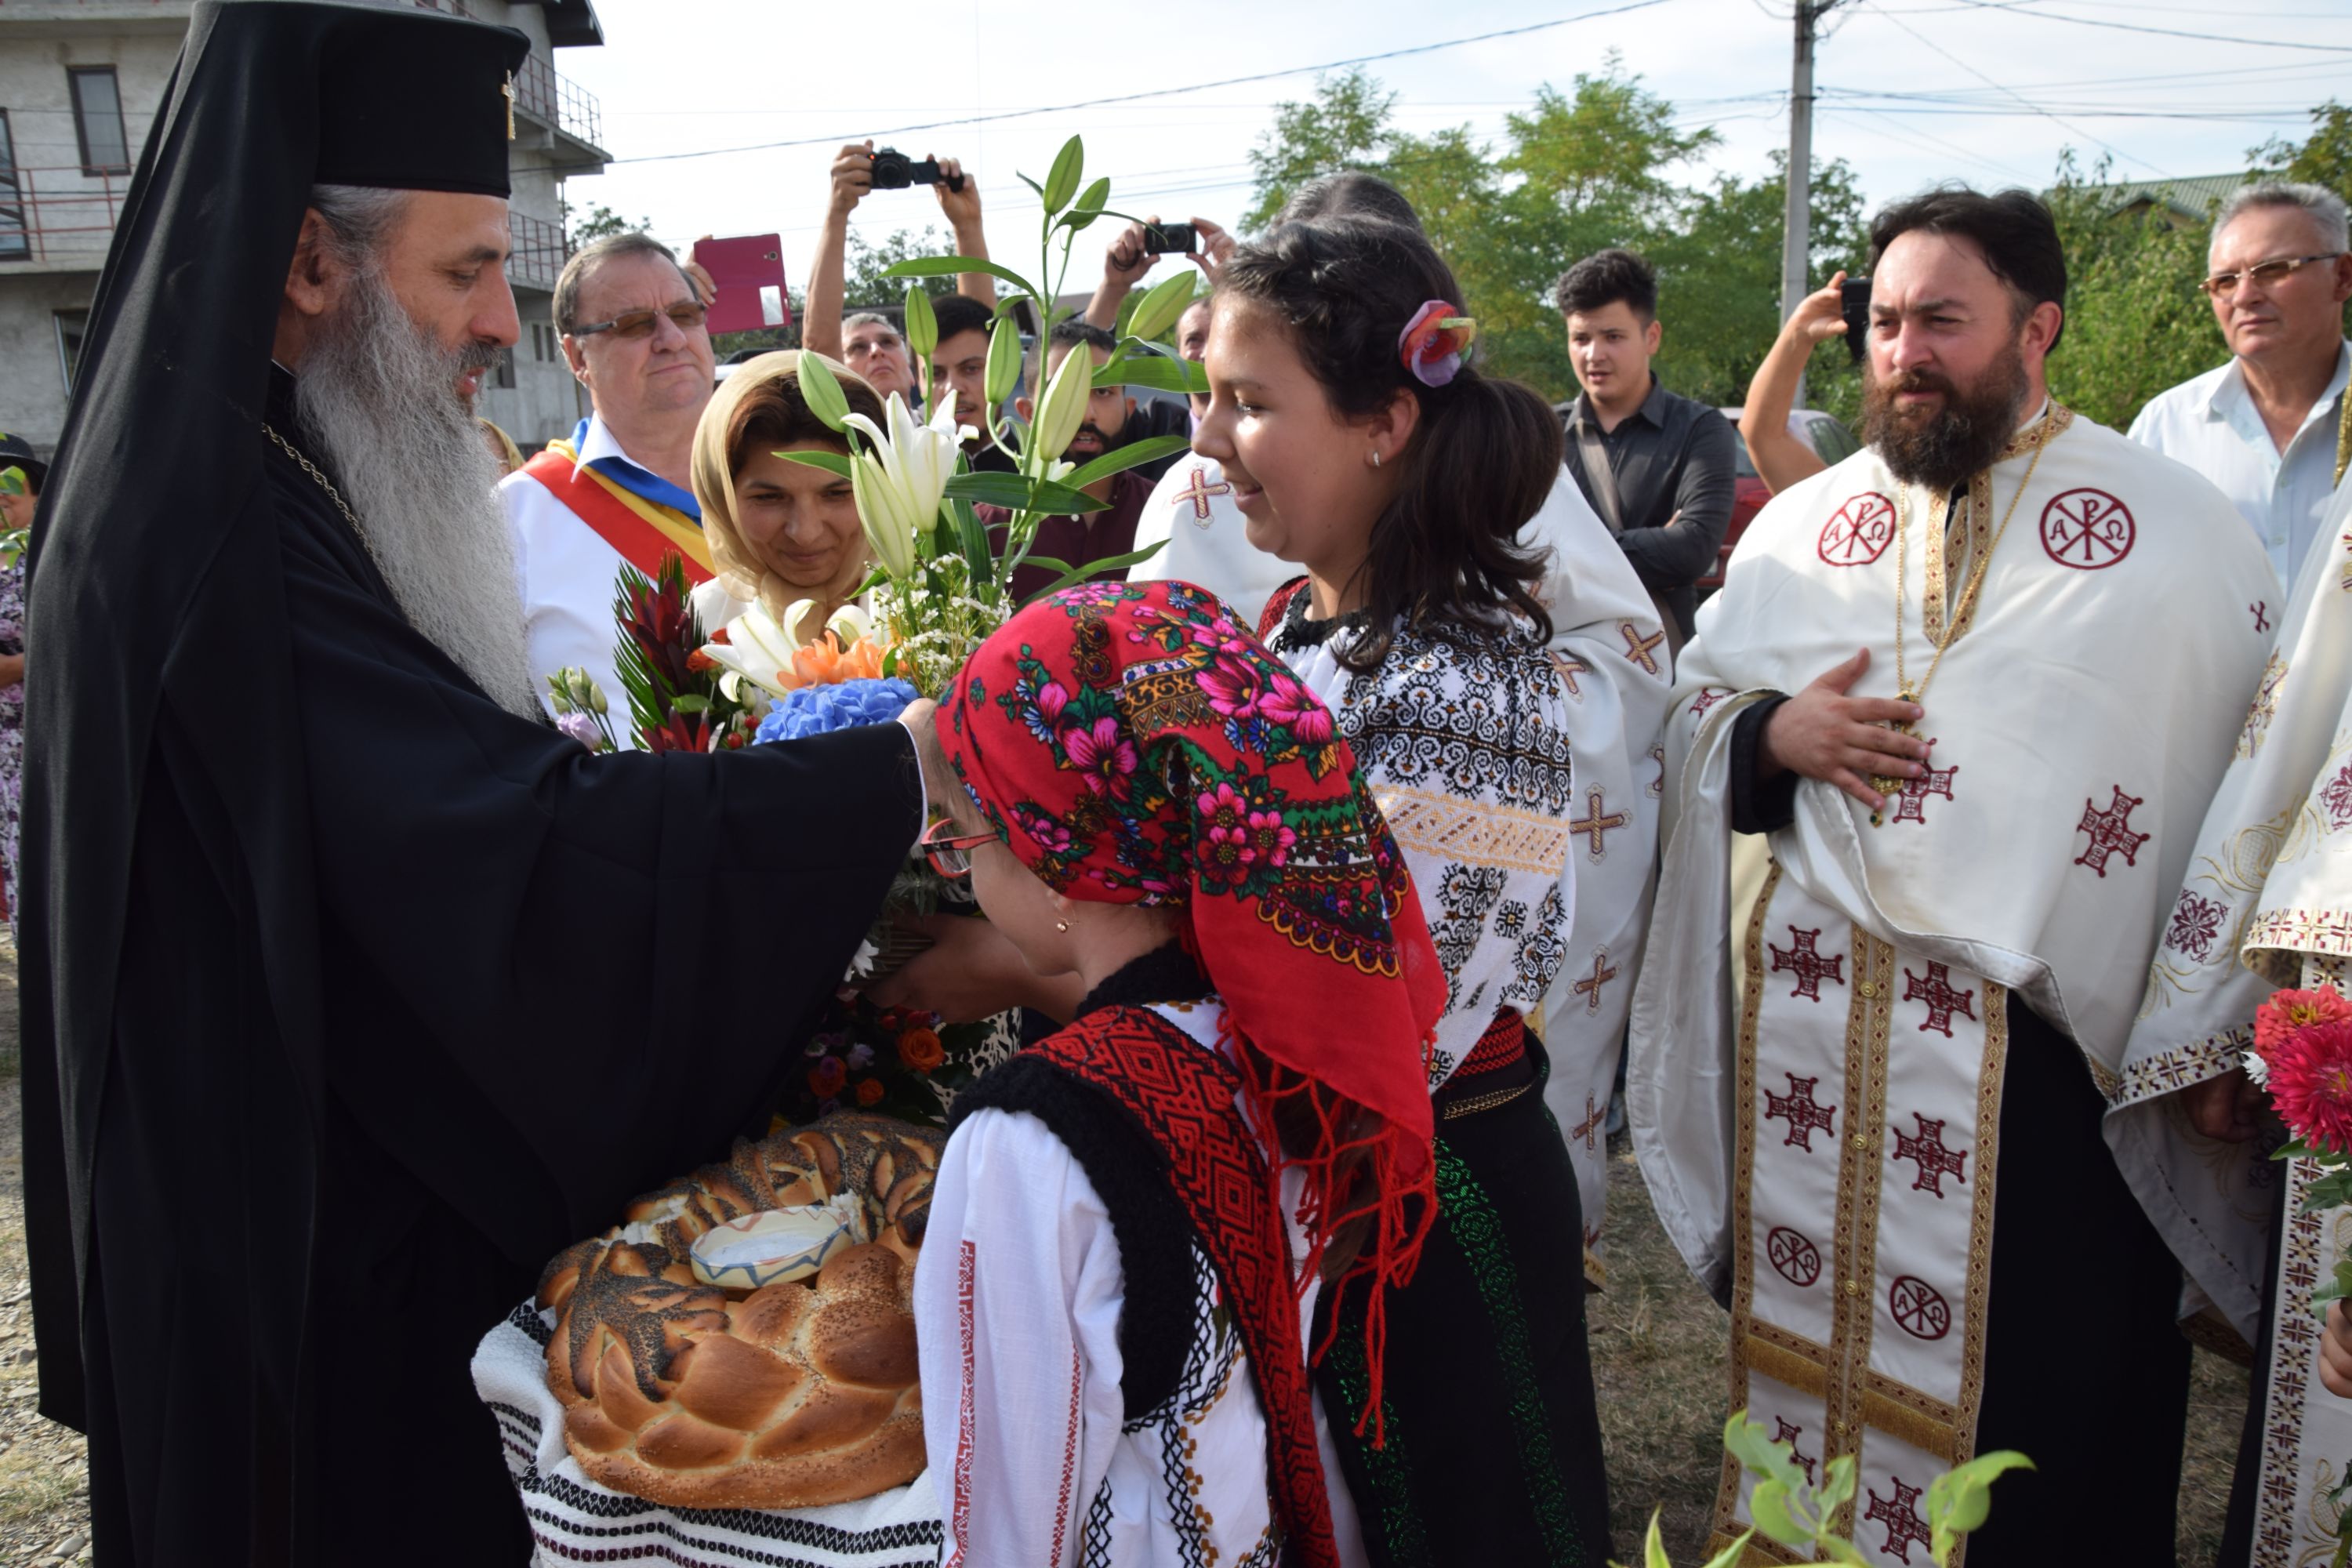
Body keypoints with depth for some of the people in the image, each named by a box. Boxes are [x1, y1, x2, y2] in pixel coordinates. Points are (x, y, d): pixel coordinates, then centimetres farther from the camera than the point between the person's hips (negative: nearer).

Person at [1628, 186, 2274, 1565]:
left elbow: (2251, 774, -3)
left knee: (2038, 1382, 8)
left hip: (2045, 1028, -3)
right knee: (1812, 1331, 16)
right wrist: (1774, 733, -9)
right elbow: (1693, 712, 13)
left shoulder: (2177, 529, -2)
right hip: (1805, 1025, 3)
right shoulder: (1801, 525, 9)